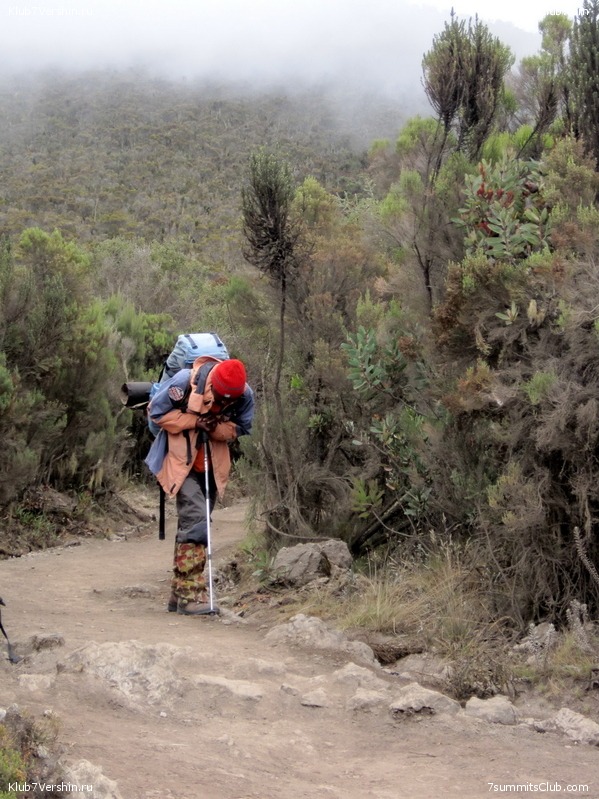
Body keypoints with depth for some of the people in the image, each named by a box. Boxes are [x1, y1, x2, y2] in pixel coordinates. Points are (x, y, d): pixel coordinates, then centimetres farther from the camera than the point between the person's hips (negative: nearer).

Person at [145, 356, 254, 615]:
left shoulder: (245, 395, -15)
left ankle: (179, 594, 19)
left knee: (192, 523, 11)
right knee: (195, 518, -19)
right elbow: (157, 411, -13)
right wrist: (195, 421, -23)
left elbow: (240, 428, -1)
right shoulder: (185, 381, -24)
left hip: (212, 465, 5)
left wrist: (215, 426, -21)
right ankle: (190, 593, -16)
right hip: (182, 460, -5)